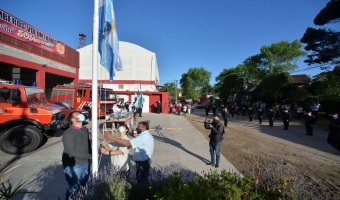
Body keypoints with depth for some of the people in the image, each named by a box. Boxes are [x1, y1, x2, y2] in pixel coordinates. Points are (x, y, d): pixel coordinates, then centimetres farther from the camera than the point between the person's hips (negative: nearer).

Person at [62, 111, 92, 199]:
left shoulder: (85, 129, 4)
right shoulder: (68, 133, -19)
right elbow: (71, 152, -23)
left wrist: (89, 159, 8)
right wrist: (89, 156, -23)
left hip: (85, 163, 7)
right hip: (73, 166, -7)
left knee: (84, 186, 20)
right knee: (74, 188, 7)